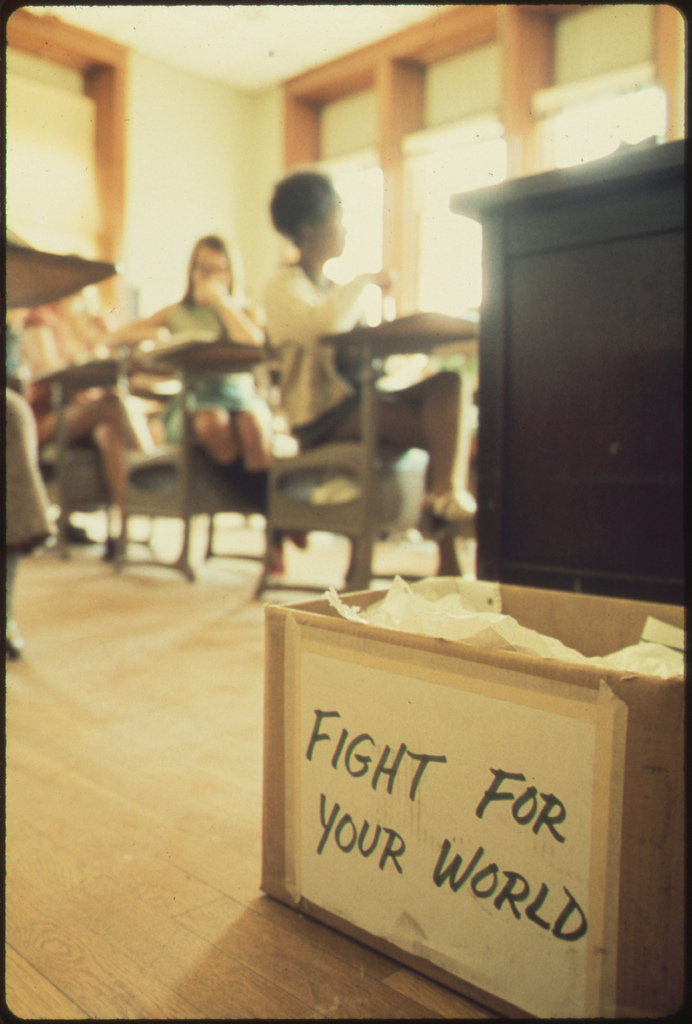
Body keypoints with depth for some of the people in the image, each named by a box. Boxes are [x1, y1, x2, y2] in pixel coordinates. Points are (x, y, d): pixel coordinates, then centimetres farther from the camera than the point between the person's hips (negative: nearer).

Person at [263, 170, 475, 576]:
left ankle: (445, 494, -26)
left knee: (448, 381, -17)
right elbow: (324, 324, -25)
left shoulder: (333, 285, 24)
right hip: (323, 415, -7)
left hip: (358, 397, 8)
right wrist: (365, 282, -10)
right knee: (443, 426, -22)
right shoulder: (285, 286, -2)